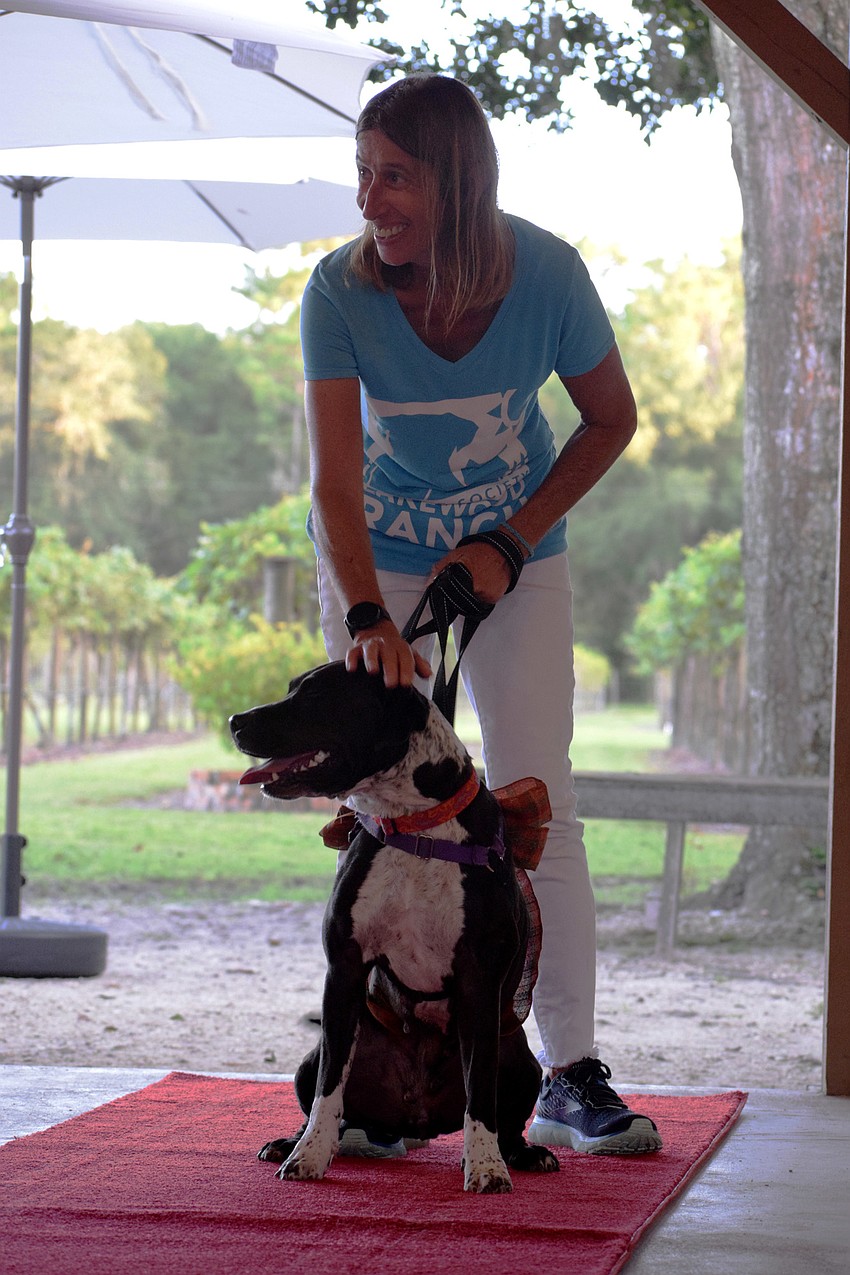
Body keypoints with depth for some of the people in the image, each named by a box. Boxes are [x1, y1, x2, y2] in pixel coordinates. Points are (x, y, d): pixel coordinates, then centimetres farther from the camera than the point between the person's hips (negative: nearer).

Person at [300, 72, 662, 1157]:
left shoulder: (545, 274, -22)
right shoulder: (339, 292, -24)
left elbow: (612, 419, -6)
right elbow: (335, 478, -29)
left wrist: (510, 546, -12)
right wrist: (366, 618, -44)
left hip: (516, 554, 0)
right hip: (377, 560, 0)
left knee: (538, 803, -6)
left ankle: (569, 1077, -2)